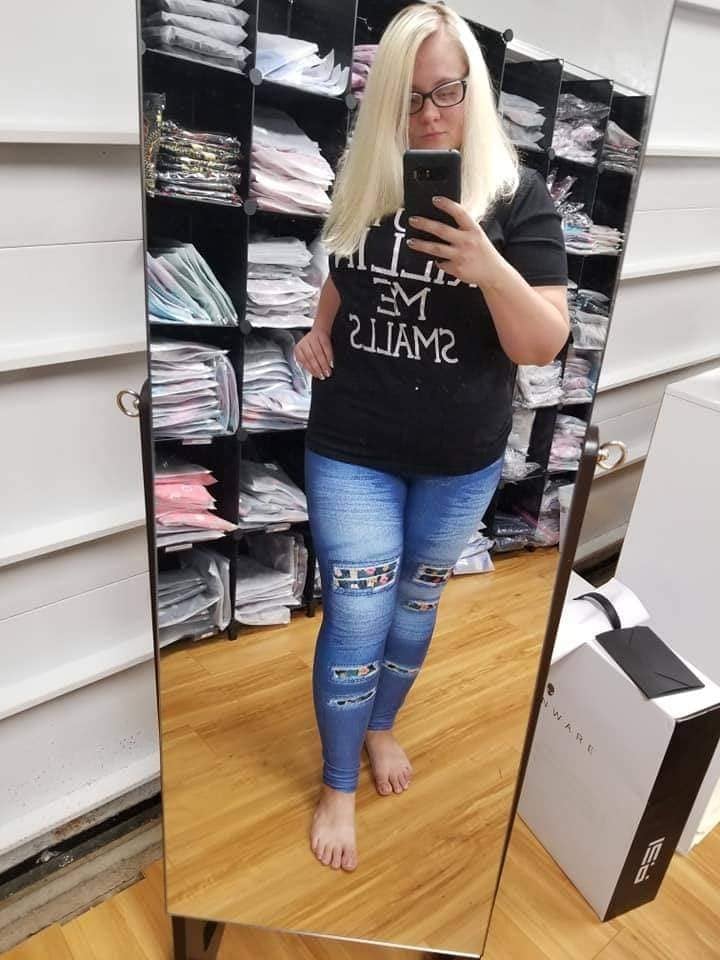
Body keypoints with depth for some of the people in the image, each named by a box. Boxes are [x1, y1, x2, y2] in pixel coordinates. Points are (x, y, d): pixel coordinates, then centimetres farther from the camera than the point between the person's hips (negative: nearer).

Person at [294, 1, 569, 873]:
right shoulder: (356, 182, -1)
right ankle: (336, 785, 27)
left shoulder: (518, 196, -9)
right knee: (355, 618, 3)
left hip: (462, 458, 0)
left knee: (416, 602, 18)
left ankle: (381, 726, 47)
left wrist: (488, 266, -31)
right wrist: (317, 327, -2)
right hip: (352, 448, 1)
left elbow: (544, 346, -14)